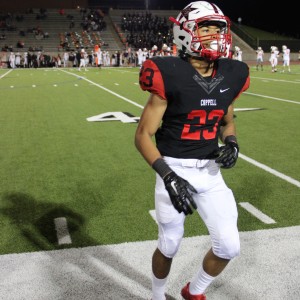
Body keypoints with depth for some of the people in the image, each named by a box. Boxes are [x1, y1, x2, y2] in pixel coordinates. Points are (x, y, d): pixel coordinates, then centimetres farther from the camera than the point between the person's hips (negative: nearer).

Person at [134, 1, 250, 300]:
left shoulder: (230, 77, -1)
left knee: (228, 246, 3)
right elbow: (143, 135, -14)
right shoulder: (171, 76, -17)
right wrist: (169, 177, -25)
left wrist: (232, 144, -6)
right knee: (169, 247, 10)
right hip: (174, 169, -4)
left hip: (210, 171, 5)